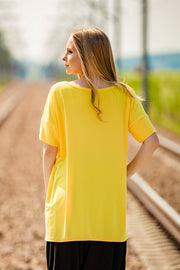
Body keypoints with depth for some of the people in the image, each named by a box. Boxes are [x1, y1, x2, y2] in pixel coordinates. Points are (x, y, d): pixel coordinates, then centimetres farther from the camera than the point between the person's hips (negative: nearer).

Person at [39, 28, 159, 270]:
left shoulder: (60, 93, -7)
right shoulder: (124, 96, -1)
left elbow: (49, 150, -3)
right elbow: (152, 141, -5)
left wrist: (49, 193, 9)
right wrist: (123, 175, 6)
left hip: (66, 214, -1)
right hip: (110, 214, 2)